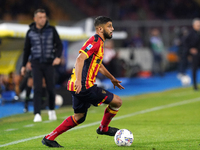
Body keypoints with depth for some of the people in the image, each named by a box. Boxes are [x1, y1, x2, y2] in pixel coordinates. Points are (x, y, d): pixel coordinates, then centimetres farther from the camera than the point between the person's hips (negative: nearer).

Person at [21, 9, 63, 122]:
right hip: (36, 64, 0)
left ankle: (52, 110, 27)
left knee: (51, 89, 2)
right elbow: (27, 50, 12)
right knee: (37, 88, -12)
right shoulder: (30, 32, 3)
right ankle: (37, 114, -15)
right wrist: (24, 65, 12)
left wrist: (58, 57, -20)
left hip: (49, 64, 0)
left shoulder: (51, 30, 0)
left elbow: (59, 45, -1)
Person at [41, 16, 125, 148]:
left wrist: (112, 79, 43)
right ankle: (103, 128, 20)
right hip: (85, 86, -11)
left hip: (79, 87, 11)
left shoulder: (99, 43, 20)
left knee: (79, 117, 18)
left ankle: (49, 138, 15)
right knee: (117, 101, -2)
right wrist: (78, 80, -36)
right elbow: (80, 59, -25)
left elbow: (98, 65, 36)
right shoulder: (95, 41, -13)